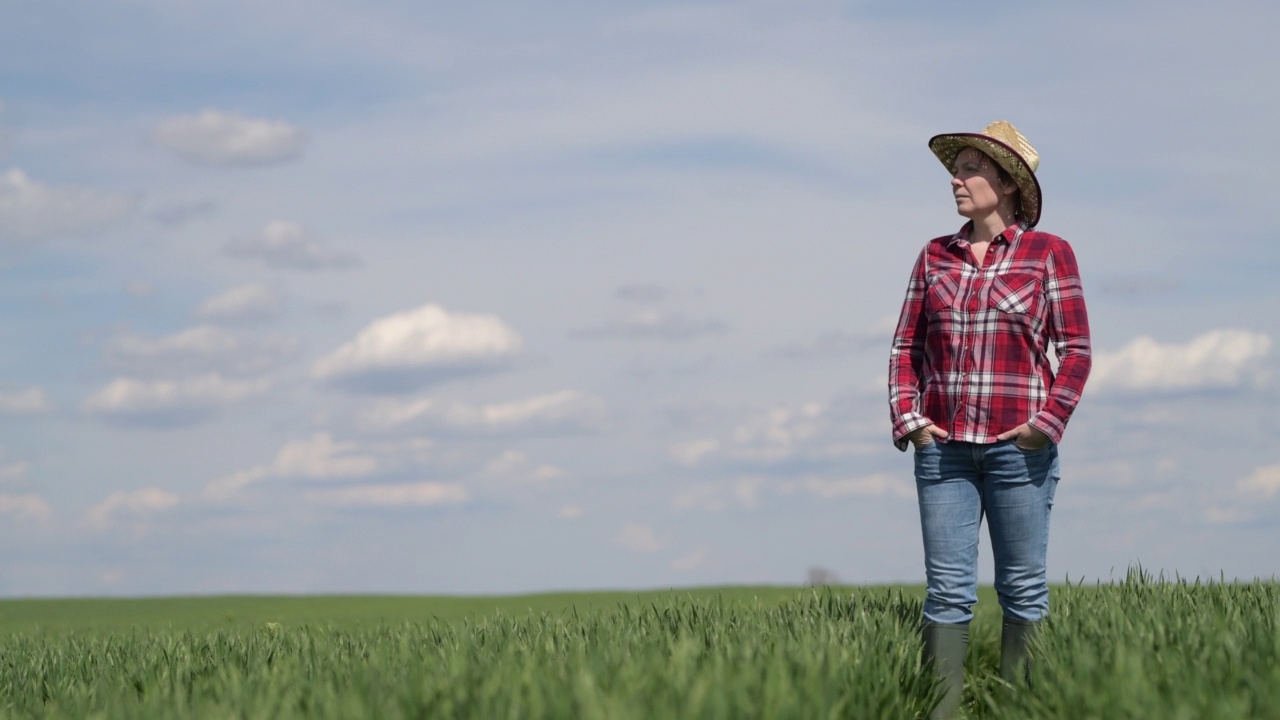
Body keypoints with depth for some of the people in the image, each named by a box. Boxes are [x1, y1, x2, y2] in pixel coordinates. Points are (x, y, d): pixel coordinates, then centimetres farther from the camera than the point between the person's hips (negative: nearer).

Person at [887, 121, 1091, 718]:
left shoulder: (1048, 253, 1)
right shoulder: (936, 256, 11)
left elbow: (1075, 349, -1)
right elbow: (906, 347, 13)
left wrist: (1047, 422, -10)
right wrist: (908, 418, 0)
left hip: (1019, 445, -3)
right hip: (943, 444, 3)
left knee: (1023, 588, 2)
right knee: (947, 589, -1)